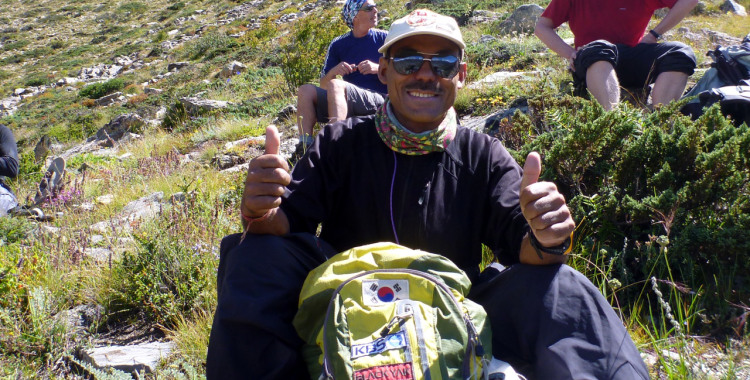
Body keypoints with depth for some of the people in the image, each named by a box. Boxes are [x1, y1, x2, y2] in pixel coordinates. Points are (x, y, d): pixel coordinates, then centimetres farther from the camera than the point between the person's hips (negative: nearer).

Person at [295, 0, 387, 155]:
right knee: (305, 90, -12)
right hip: (348, 104, 5)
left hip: (379, 100, -4)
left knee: (336, 85, -29)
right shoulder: (338, 45, 14)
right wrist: (334, 71, -11)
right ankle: (305, 146, -27)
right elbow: (323, 85, 11)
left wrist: (378, 68, -14)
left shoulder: (384, 38, 7)